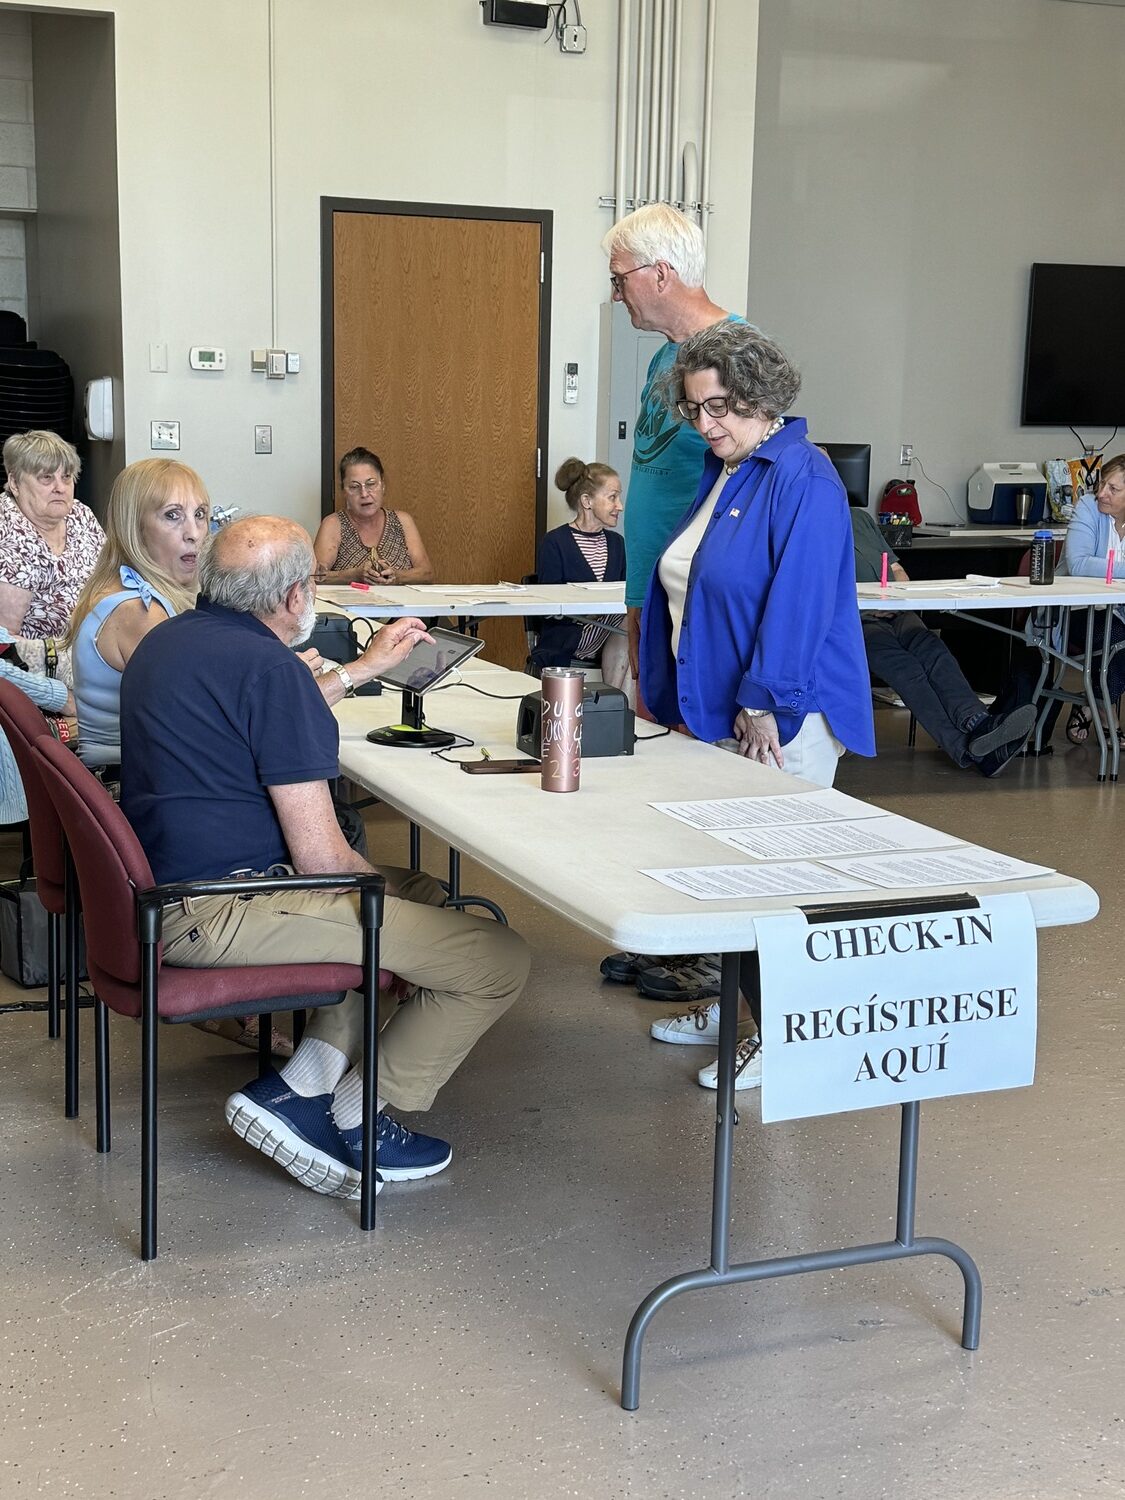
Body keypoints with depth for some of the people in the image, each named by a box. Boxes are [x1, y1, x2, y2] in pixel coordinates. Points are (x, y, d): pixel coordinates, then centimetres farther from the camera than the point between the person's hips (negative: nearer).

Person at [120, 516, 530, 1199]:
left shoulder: (170, 639, 12)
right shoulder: (270, 667, -19)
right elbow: (321, 856, -20)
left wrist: (364, 669, 39)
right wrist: (387, 888, 0)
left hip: (168, 885, 11)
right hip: (220, 915, -11)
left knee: (426, 895, 25)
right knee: (499, 958, -10)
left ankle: (303, 1084, 11)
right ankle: (354, 1123, 7)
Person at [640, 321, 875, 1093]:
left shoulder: (803, 480, -15)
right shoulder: (720, 473, 13)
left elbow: (799, 601, -22)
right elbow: (683, 587, 18)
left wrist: (763, 703, -23)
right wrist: (678, 695, 14)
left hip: (780, 719, -9)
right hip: (713, 710, 9)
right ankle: (731, 1002, 29)